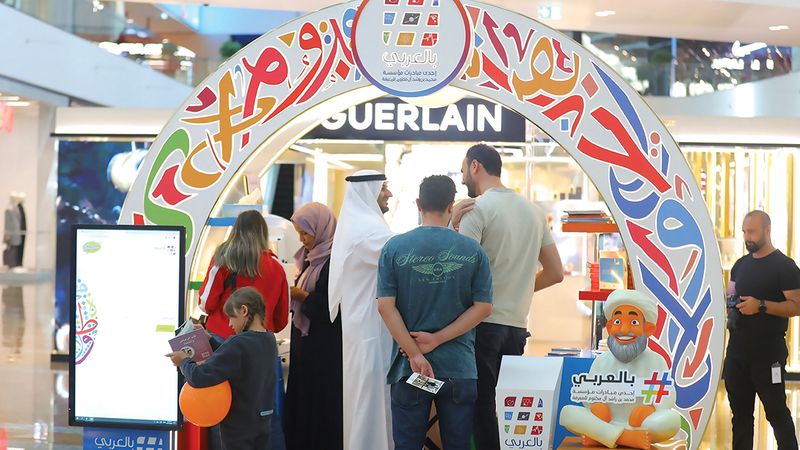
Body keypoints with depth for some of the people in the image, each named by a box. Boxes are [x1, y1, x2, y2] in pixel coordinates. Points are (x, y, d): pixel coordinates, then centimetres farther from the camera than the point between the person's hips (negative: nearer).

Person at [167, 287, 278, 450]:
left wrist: (184, 361, -10)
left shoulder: (238, 344, -24)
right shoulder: (269, 339, 0)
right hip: (263, 421, 7)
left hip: (239, 424, -7)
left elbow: (199, 377, -27)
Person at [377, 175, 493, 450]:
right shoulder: (472, 251, -2)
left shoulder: (395, 247, -3)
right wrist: (437, 339, -7)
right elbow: (483, 307, -5)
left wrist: (414, 354, -11)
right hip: (458, 366, 0)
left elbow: (385, 305, -10)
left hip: (409, 367, 0)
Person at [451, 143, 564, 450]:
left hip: (483, 322, -6)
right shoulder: (533, 211, 13)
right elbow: (555, 273, 16)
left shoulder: (477, 208, -8)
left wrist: (454, 226, -5)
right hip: (517, 324, 7)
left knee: (483, 407, -2)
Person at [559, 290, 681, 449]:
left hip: (641, 426, -1)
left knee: (673, 419, -32)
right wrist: (595, 405, -15)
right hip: (607, 422, 1)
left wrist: (653, 409, -23)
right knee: (567, 413, -22)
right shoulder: (602, 361, 11)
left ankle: (600, 437, -31)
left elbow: (667, 395, -3)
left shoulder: (655, 361, 5)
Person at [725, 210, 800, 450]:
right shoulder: (741, 264, 12)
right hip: (737, 350, 7)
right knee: (740, 411, 12)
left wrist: (761, 305, -25)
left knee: (777, 412, 0)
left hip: (769, 353, -7)